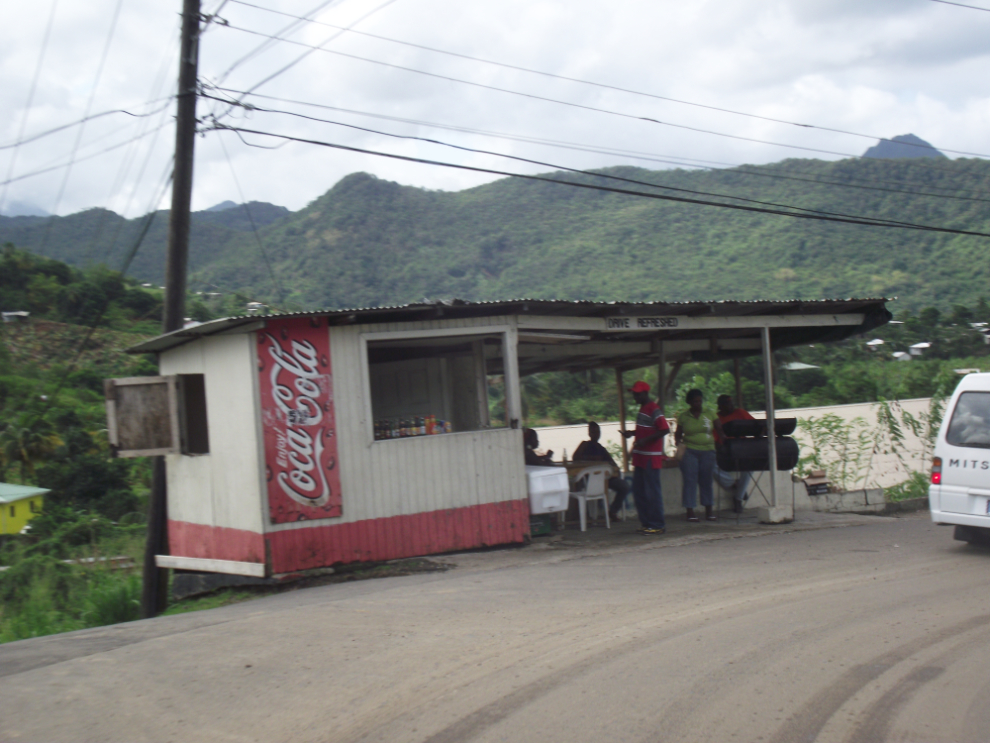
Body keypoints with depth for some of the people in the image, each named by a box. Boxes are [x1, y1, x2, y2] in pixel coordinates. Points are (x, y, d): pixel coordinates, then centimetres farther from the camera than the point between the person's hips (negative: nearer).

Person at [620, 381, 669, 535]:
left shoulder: (653, 409, -13)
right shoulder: (643, 408, 16)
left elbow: (664, 429, -21)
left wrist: (645, 440, -24)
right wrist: (632, 433, 13)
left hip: (651, 457, -10)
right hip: (641, 457, 10)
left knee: (652, 491, -6)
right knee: (638, 491, 11)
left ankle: (657, 525, 0)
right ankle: (647, 523, 18)